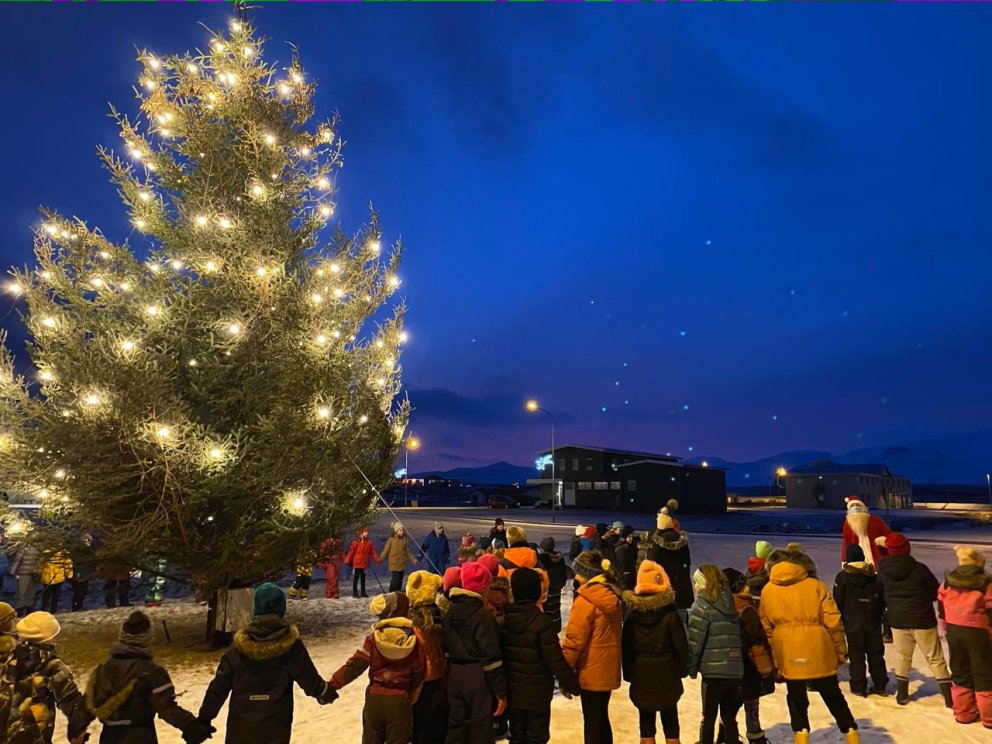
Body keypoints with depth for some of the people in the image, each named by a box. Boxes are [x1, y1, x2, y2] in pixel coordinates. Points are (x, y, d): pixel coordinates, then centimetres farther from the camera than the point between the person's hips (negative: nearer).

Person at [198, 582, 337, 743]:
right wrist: (328, 693, 15)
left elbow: (218, 688, -4)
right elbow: (310, 681, -5)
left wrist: (204, 719, 9)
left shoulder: (239, 646, -8)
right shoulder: (291, 646, -13)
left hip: (240, 729, 2)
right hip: (275, 730, -1)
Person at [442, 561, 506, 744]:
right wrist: (501, 691, -12)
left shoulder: (450, 612, 4)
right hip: (478, 678, -6)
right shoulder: (483, 616, -19)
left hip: (455, 676, 6)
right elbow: (491, 657, -18)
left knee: (456, 726, 17)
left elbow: (446, 647, 12)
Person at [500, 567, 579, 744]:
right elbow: (555, 660, -17)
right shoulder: (541, 621, -20)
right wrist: (571, 684, -3)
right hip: (537, 692, -4)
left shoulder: (503, 619, -5)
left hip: (512, 691, 4)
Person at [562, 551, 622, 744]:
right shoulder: (612, 595, 4)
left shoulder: (585, 601, -20)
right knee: (602, 717, 19)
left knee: (591, 722, 5)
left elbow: (574, 639, -19)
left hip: (591, 671, -7)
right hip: (608, 668, 7)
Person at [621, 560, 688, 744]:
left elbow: (626, 647, -2)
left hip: (641, 674, 1)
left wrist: (628, 673, 7)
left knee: (646, 721, 10)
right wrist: (683, 669, 8)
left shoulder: (632, 615, -6)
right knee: (670, 720, 14)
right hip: (666, 674, -1)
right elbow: (681, 645, -8)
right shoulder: (670, 615, -12)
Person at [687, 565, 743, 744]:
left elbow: (695, 640, -11)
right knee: (729, 718, 15)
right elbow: (738, 636, 10)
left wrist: (692, 667, -1)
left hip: (714, 670, -5)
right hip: (736, 669, 5)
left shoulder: (702, 605, -8)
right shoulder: (730, 602, 9)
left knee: (708, 717, 8)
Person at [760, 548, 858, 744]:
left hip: (788, 657, 1)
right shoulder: (816, 586, -2)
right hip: (819, 653, 0)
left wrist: (773, 659, 14)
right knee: (833, 697, 18)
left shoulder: (767, 591, 6)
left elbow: (766, 629, 8)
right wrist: (841, 651, 6)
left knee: (796, 699, 14)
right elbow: (833, 622, -5)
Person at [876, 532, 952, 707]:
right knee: (936, 659, 10)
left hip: (898, 621, 2)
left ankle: (902, 695, 21)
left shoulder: (882, 571, -7)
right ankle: (950, 697, 14)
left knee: (902, 658, 16)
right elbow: (936, 592, -3)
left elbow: (880, 595, 4)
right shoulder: (919, 569, -14)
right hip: (923, 620, -2)